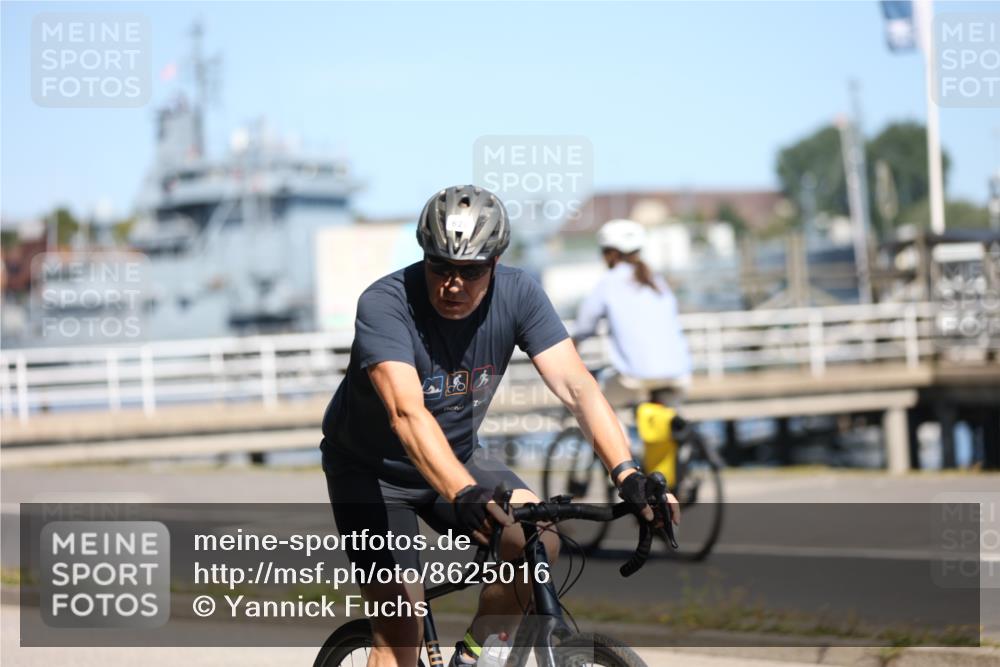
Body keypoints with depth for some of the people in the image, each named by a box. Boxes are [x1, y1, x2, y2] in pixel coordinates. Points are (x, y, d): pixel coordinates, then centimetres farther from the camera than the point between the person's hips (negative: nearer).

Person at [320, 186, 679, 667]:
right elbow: (407, 412, -43)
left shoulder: (516, 294, -17)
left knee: (538, 541, -22)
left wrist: (627, 475, -40)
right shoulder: (384, 304, -29)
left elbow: (575, 385, -25)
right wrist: (463, 495, -58)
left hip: (455, 460, 4)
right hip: (370, 470, -4)